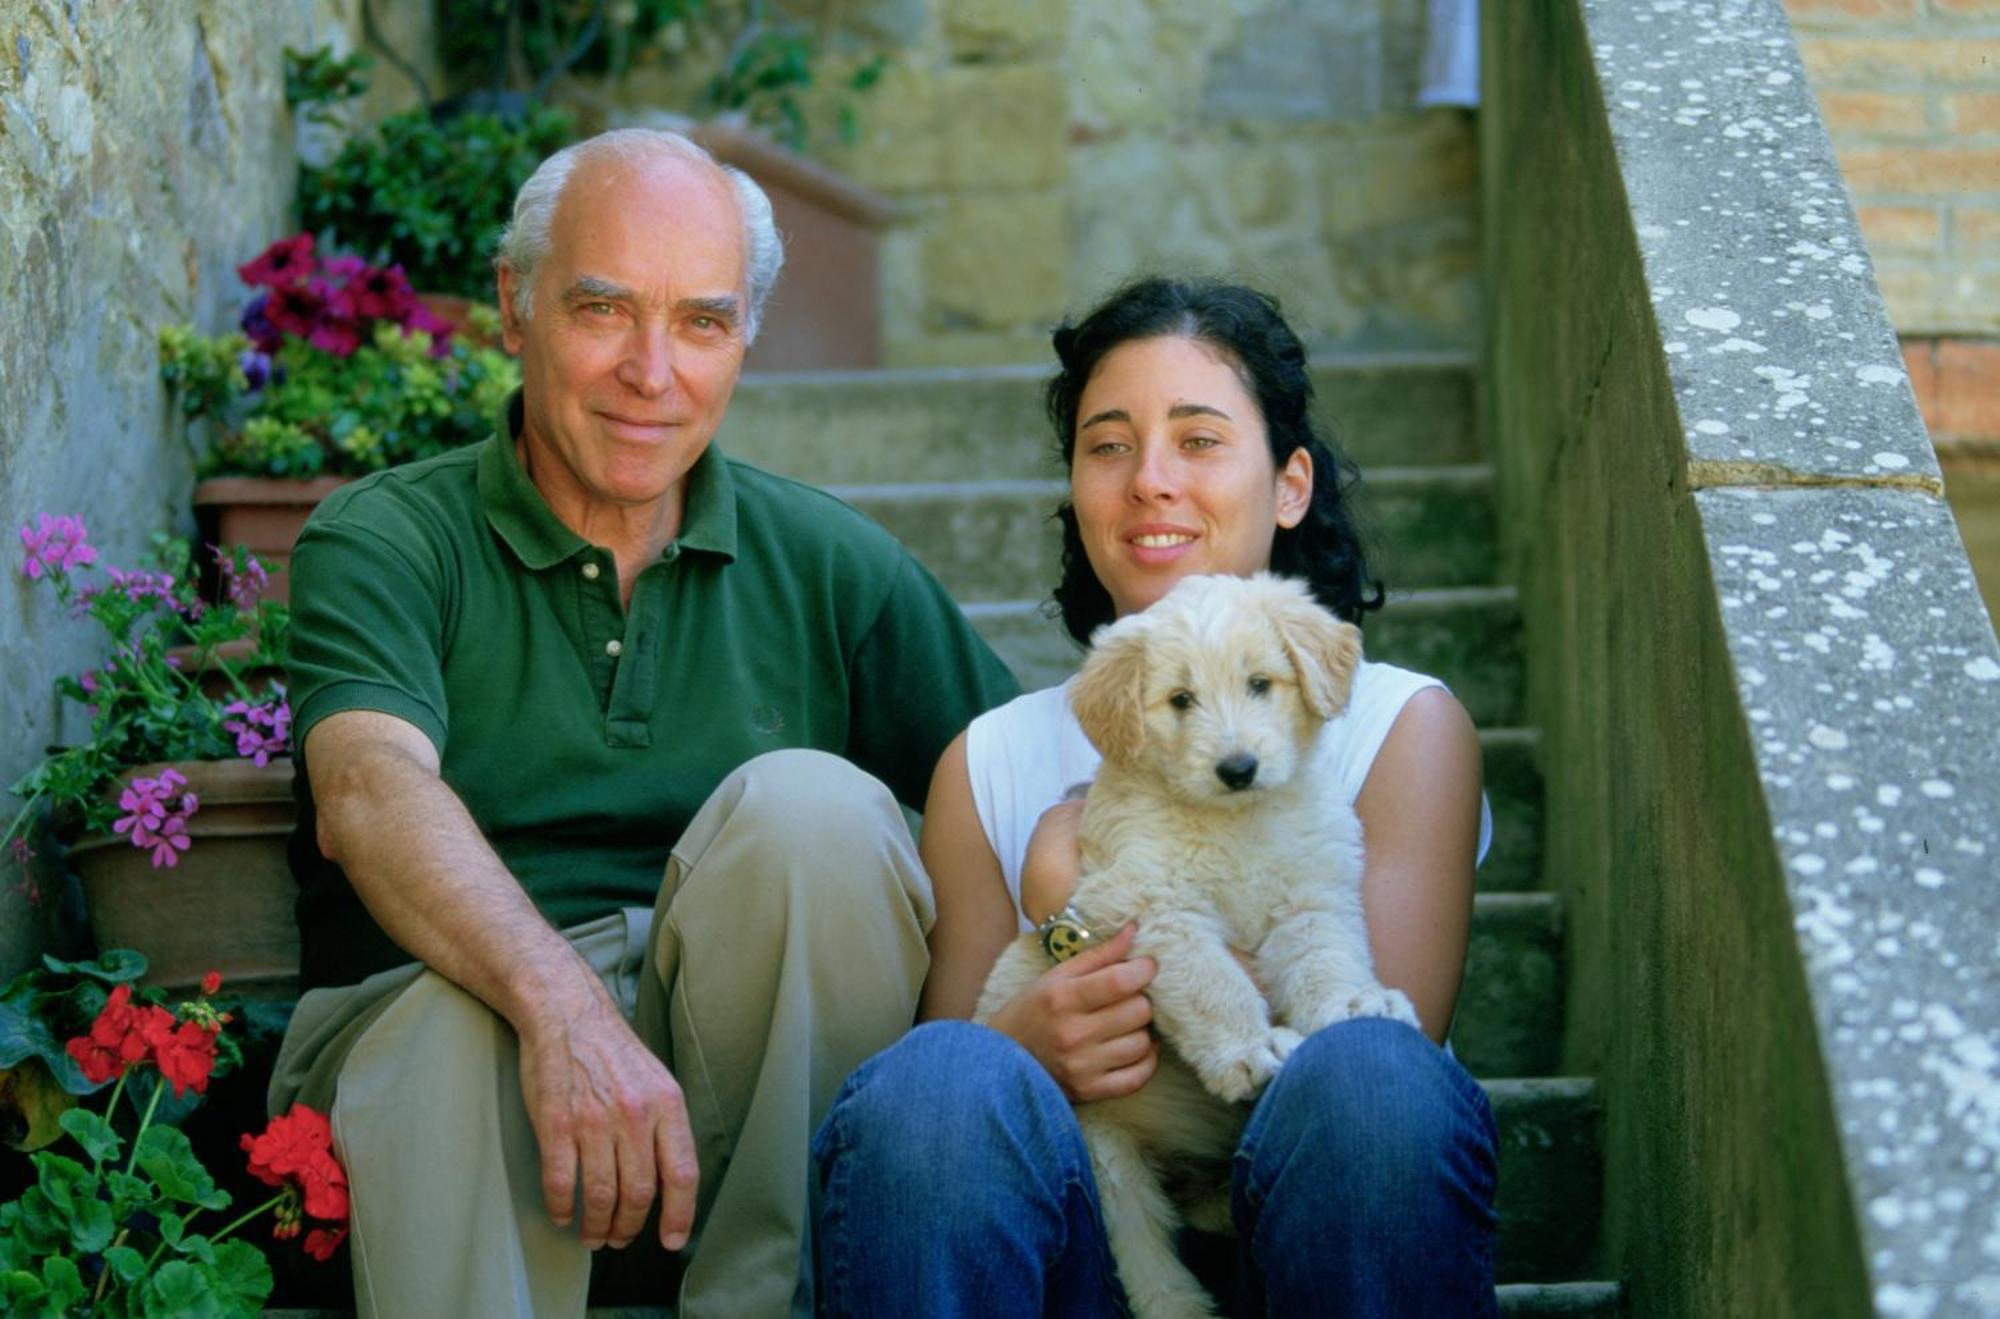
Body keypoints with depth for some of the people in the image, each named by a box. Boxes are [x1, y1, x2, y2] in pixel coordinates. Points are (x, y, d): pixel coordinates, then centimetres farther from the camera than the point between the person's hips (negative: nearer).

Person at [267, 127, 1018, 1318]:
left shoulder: (830, 565, 9)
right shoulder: (384, 545, 0)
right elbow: (370, 796, -20)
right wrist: (561, 1007, -38)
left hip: (746, 1049, 3)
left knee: (808, 800, -24)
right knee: (454, 1032, -36)